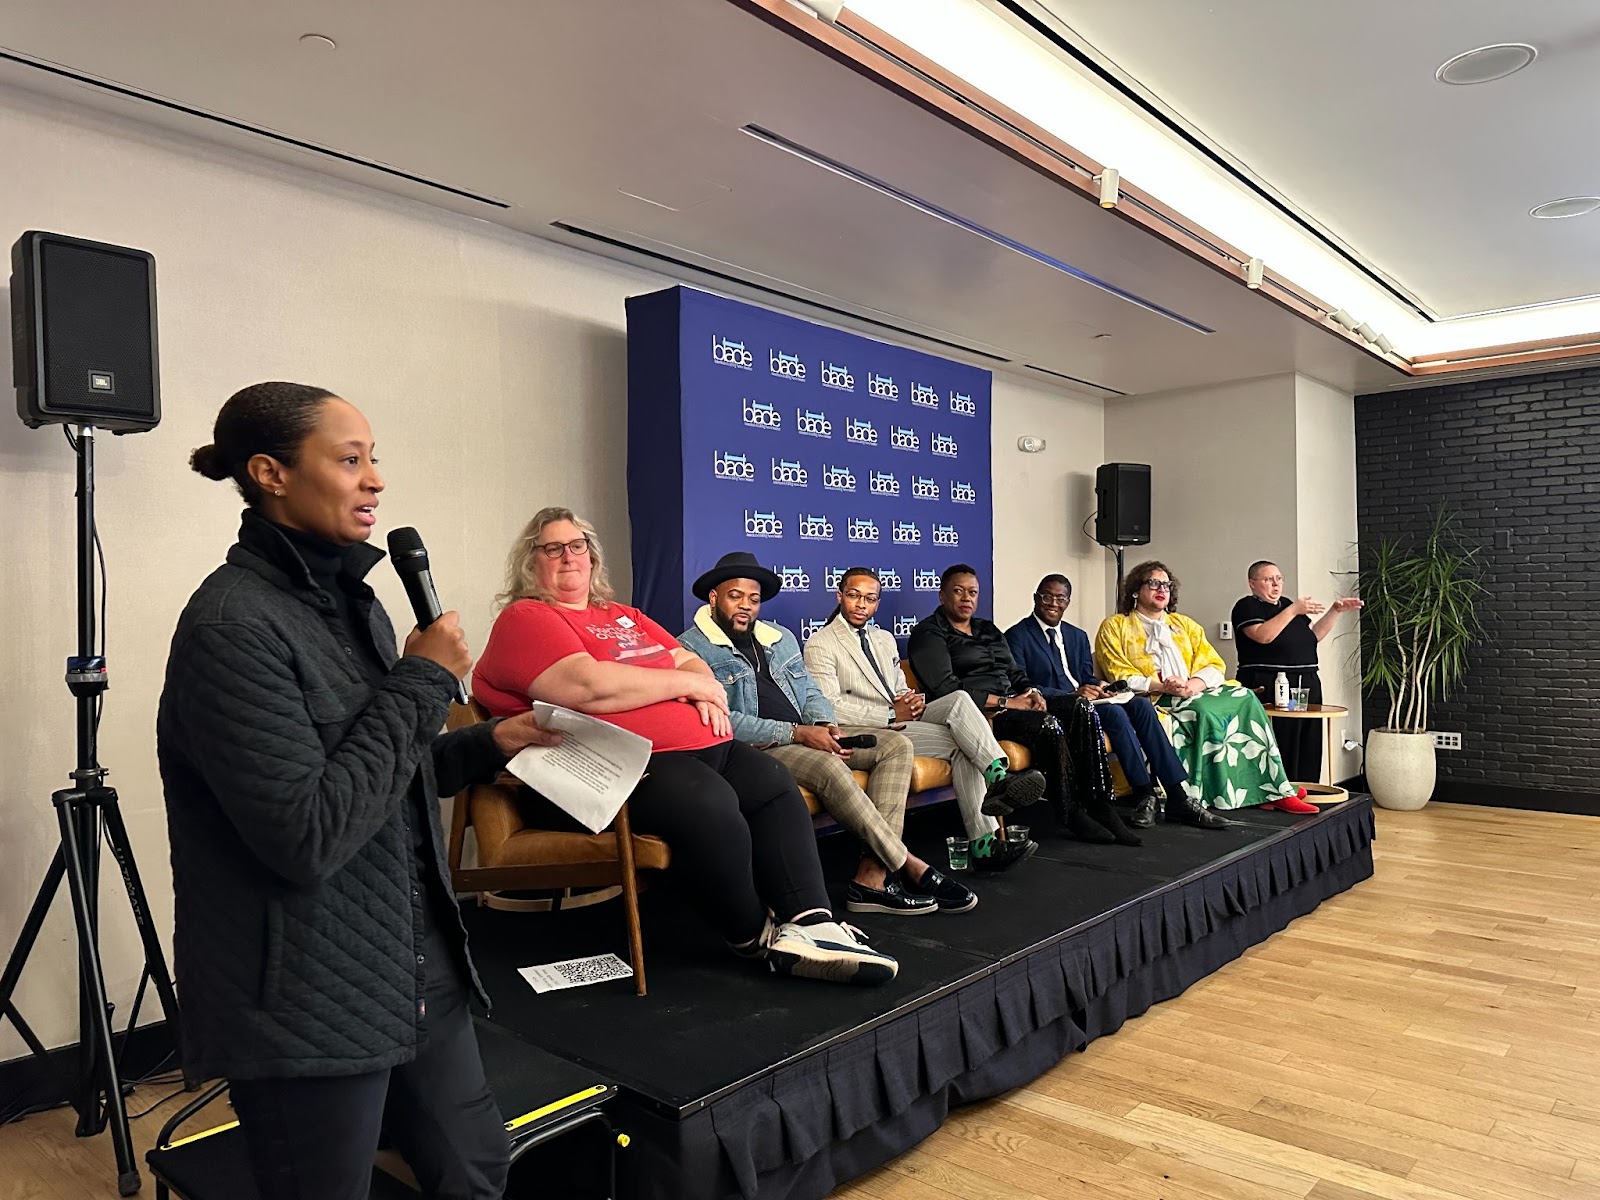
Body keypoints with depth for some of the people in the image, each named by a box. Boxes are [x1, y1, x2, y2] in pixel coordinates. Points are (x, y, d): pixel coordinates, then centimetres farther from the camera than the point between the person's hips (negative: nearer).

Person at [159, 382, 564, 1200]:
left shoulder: (349, 598, 7)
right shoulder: (233, 624, -20)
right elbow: (306, 834, -26)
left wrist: (489, 745, 1)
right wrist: (424, 681, -19)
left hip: (418, 971, 8)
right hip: (307, 1009, -8)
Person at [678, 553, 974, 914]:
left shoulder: (781, 638, 20)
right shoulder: (691, 649, -5)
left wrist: (825, 725, -4)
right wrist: (796, 733, -19)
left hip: (807, 736, 8)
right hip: (752, 749, -8)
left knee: (897, 745, -9)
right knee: (829, 767, -34)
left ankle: (872, 875, -23)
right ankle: (909, 867, -19)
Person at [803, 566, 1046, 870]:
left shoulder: (884, 639, 23)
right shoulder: (820, 644, -2)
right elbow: (830, 706, -12)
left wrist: (912, 701, 0)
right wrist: (892, 715, -15)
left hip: (901, 720, 6)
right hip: (869, 733, -6)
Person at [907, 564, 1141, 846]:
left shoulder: (989, 630, 25)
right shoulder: (929, 633, -1)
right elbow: (946, 688, -13)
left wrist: (1032, 693, -2)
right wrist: (1004, 703, -15)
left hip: (1013, 703, 8)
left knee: (1083, 709, -15)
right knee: (1048, 725, -31)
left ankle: (1099, 806, -16)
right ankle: (1071, 816, -18)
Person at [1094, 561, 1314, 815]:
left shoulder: (1184, 624, 24)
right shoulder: (1114, 627, 9)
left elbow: (1213, 667, 12)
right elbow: (1121, 677, -4)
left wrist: (1192, 685, -11)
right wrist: (1162, 686, -18)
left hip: (1196, 693, 5)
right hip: (1151, 701, -5)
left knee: (1245, 698, -21)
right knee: (1204, 712, -33)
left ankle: (1272, 791, -23)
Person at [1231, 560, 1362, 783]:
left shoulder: (1287, 604, 21)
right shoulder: (1247, 607, -3)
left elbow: (1313, 636, 24)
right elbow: (1263, 635, -20)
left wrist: (1336, 611, 15)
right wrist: (1293, 610, -19)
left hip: (1308, 687, 8)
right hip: (1268, 688, -8)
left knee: (1308, 752, 7)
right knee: (1279, 754, -10)